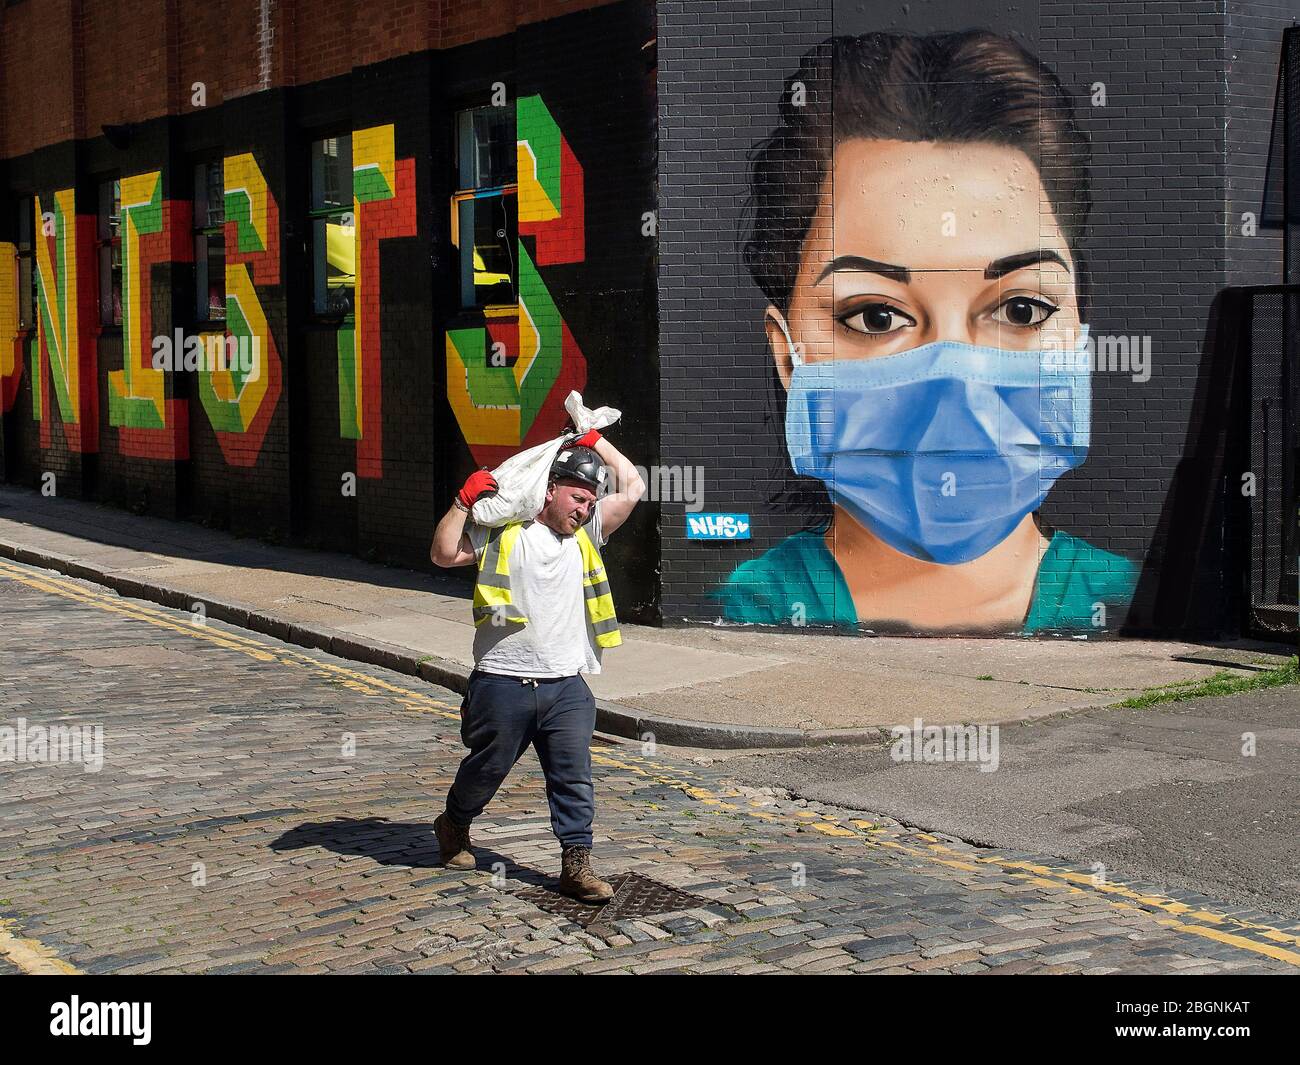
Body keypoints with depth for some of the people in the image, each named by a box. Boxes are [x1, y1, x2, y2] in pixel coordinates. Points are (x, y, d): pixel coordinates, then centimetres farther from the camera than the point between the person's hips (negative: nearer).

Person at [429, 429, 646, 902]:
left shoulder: (587, 533, 11)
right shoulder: (502, 531, -1)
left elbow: (633, 488, 10)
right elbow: (443, 554, -8)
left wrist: (593, 440, 9)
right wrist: (465, 500, -13)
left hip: (567, 686, 3)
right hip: (503, 683, -3)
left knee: (573, 778, -1)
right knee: (486, 769, 13)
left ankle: (576, 863, 4)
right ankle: (453, 827, 39)